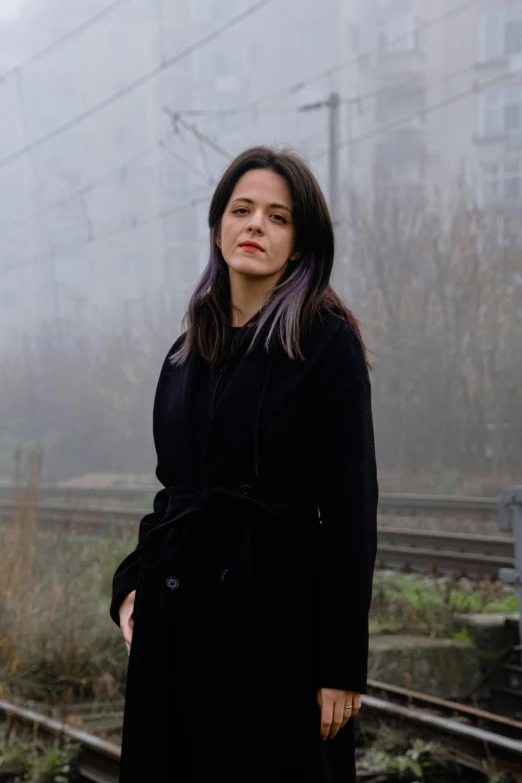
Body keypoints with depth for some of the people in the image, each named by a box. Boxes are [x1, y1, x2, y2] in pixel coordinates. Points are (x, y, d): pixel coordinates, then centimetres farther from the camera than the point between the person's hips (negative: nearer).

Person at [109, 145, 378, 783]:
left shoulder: (328, 343, -6)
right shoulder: (189, 351, 12)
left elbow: (350, 508, -10)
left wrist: (341, 665, -14)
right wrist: (133, 583, 2)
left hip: (276, 616, -5)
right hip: (180, 614, 6)